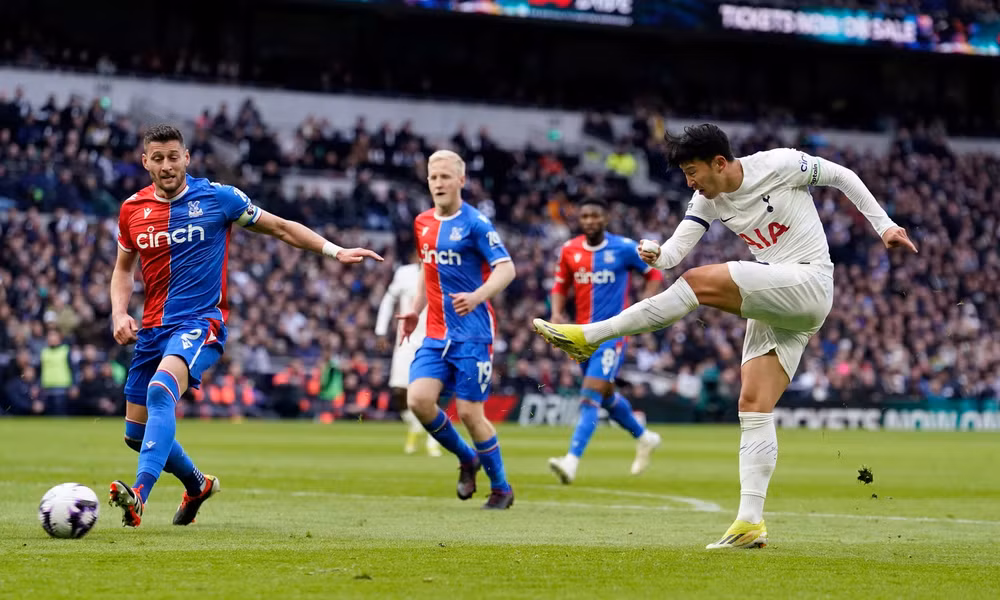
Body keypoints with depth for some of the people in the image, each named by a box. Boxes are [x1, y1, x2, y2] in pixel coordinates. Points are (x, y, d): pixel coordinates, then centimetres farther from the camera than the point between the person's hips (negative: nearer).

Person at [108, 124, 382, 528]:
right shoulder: (132, 209, 6)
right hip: (152, 328, 5)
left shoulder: (217, 197, -3)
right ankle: (197, 485, 37)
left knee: (160, 391, -34)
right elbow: (124, 268, 20)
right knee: (136, 433, 10)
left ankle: (139, 494, -43)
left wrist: (335, 251, -1)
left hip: (200, 322, -5)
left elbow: (280, 228, 7)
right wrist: (119, 313, 2)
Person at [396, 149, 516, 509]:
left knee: (469, 412, -6)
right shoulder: (423, 223, 11)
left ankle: (501, 488, 13)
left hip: (472, 334, -6)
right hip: (437, 334, 6)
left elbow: (506, 268, -17)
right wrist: (415, 310, 16)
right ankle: (466, 459, 14)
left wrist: (477, 296, -33)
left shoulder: (475, 223, -9)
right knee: (418, 399, -12)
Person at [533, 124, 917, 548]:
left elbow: (842, 176, 5)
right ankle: (751, 523, -6)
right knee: (754, 406, -3)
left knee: (701, 282, -22)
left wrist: (884, 226, 5)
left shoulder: (779, 165, -7)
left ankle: (590, 336, -19)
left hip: (808, 282, -8)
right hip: (773, 306, 8)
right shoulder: (708, 201, 9)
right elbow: (677, 248, 0)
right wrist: (656, 255, -23)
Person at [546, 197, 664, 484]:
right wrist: (557, 313, -5)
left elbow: (654, 274, 4)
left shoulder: (624, 248, -8)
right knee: (606, 395, 18)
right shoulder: (569, 250, 3)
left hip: (612, 333, -6)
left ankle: (572, 461, -26)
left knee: (590, 395, -17)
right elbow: (560, 286, 14)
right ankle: (644, 438, 42)